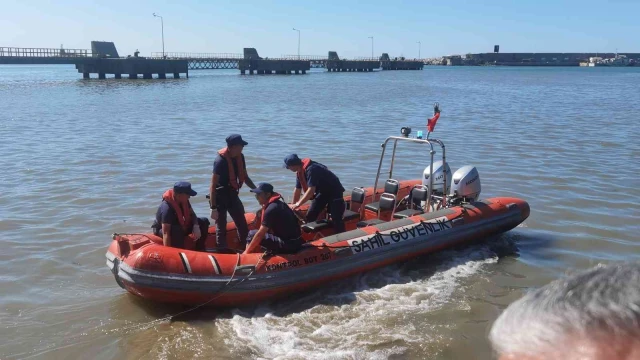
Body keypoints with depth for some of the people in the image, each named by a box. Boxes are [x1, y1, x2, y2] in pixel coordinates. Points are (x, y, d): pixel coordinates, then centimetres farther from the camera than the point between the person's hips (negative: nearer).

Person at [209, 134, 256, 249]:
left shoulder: (240, 157, -1)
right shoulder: (220, 160, -23)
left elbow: (245, 177, 13)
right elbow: (213, 185, -22)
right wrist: (213, 208, -24)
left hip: (232, 194, 7)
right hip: (220, 196, -7)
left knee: (243, 225, 12)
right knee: (221, 228, 2)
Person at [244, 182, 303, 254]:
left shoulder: (271, 209, -16)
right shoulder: (278, 203, 12)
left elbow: (260, 234, -14)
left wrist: (247, 251, -7)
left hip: (289, 244, -10)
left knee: (252, 235, -6)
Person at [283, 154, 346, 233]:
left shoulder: (311, 169, -32)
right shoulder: (299, 172, -3)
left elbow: (311, 190, -37)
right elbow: (297, 189, 7)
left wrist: (298, 204, -35)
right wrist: (293, 205, 12)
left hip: (334, 191, -9)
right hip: (322, 191, 9)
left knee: (336, 218, -17)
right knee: (310, 216, 6)